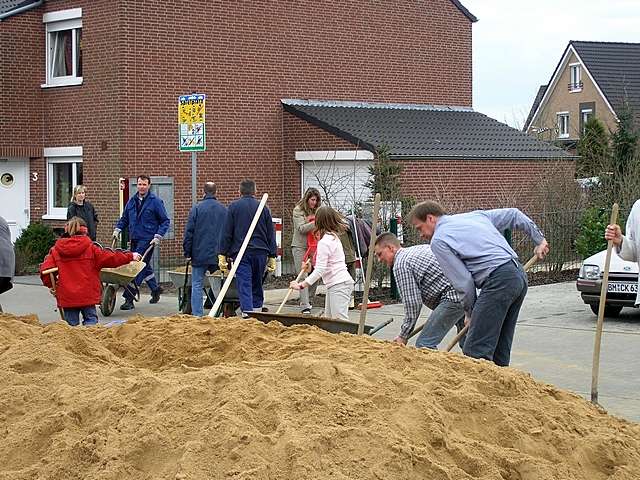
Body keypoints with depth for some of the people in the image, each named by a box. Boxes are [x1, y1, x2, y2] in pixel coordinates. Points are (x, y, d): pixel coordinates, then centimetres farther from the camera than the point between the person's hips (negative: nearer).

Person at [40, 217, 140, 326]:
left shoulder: (56, 250, 1)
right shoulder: (90, 248, -4)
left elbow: (45, 270, -4)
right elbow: (110, 258, -1)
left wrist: (50, 284, 14)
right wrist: (130, 256, 10)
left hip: (66, 296, 1)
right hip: (87, 295, -1)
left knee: (71, 325, 9)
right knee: (91, 318, 11)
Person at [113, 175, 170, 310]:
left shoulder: (155, 201, -5)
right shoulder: (132, 201, 11)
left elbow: (165, 221, -3)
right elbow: (124, 219, 21)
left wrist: (158, 237, -12)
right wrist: (117, 229, 5)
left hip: (147, 239, -6)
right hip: (134, 239, 6)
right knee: (144, 266, 15)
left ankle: (129, 298, -13)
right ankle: (155, 289, 35)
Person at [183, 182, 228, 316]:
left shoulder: (196, 208, -4)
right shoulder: (224, 210, 6)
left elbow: (189, 231, -4)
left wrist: (187, 251, 3)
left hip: (200, 254, -3)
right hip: (219, 254, 3)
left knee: (197, 285, 2)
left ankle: (197, 314, -2)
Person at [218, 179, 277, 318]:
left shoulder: (233, 207, 1)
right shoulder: (263, 208, 9)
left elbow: (226, 233, -1)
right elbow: (271, 234, 10)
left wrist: (222, 255, 2)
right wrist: (272, 257, 14)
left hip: (241, 252, -3)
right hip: (260, 252, 3)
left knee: (244, 285, -4)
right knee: (257, 285, 15)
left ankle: (247, 313, -15)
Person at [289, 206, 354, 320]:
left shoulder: (324, 242, -15)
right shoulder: (334, 237, 14)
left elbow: (320, 270, -21)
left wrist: (301, 285, -21)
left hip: (339, 285, -10)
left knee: (340, 321, -16)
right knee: (329, 319, 13)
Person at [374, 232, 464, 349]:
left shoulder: (400, 264, -5)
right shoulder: (419, 248, 24)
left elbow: (413, 303, -10)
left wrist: (403, 336, -1)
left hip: (454, 296, -10)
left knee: (424, 344, -9)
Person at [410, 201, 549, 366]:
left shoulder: (438, 241, 1)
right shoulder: (475, 215, 24)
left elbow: (463, 281, -2)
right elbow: (514, 215, 28)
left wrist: (469, 312, 11)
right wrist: (539, 239, 34)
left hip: (499, 280, -9)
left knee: (475, 352, -10)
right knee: (500, 351, 12)